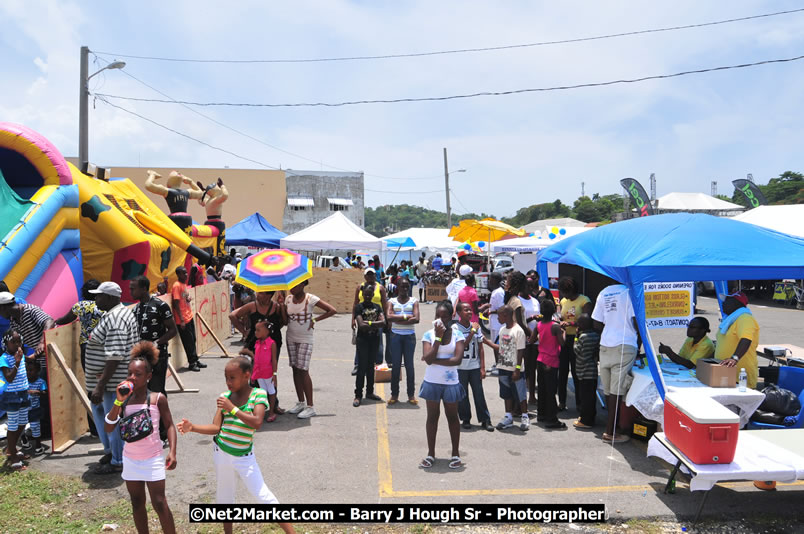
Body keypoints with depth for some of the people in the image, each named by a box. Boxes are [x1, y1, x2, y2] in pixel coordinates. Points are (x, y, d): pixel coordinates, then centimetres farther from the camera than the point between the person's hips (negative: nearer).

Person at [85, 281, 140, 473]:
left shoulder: (115, 319, -23)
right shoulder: (123, 312, 11)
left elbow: (115, 357, -29)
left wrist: (101, 386, -28)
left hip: (113, 380, -11)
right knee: (98, 409, 24)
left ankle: (118, 462, 16)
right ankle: (110, 450, 37)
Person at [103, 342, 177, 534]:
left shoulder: (158, 398, -11)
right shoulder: (125, 399, -1)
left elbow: (169, 426, -4)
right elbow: (109, 429, -7)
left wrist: (172, 452, -15)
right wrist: (118, 401, -17)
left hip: (153, 459, -4)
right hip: (130, 459, 4)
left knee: (159, 504, -2)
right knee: (137, 504, 15)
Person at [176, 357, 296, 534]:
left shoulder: (258, 394, -12)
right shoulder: (225, 397, -2)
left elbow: (257, 423, -26)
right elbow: (216, 428, -2)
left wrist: (232, 408, -26)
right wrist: (192, 427, -15)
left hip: (244, 456, -4)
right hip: (221, 453, 4)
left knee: (263, 495, -6)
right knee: (224, 497, 18)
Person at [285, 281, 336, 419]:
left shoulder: (311, 299, -12)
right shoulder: (288, 299, 4)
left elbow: (332, 310, -13)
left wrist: (315, 320, -13)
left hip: (305, 340, -6)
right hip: (291, 339, 6)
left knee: (303, 370, -8)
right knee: (295, 370, 9)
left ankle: (310, 406, -3)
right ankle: (301, 402, 21)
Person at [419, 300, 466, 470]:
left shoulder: (457, 334, -5)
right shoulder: (428, 335, -4)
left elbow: (458, 359, -16)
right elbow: (428, 359, -16)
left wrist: (435, 360, -17)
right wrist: (438, 337, -17)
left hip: (450, 382, -1)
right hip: (432, 382, 1)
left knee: (452, 417, 10)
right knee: (432, 416, 10)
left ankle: (455, 454, 20)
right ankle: (431, 453, 21)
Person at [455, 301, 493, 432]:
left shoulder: (476, 326, 3)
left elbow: (480, 348, 5)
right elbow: (461, 346, -16)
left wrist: (482, 367, 1)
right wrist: (473, 331, -18)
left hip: (475, 367, 2)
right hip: (460, 368, -2)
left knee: (479, 393, 4)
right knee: (462, 395, 7)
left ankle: (485, 420, 13)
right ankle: (465, 419, 22)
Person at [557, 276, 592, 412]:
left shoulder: (584, 301, -7)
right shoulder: (563, 301, 14)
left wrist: (571, 323, -27)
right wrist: (561, 324, -4)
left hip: (577, 339, -6)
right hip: (564, 339, 6)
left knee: (576, 372, 0)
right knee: (562, 371, 7)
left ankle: (579, 403, 13)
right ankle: (562, 402, 16)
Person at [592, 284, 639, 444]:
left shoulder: (604, 293, 13)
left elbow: (597, 325, 12)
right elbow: (637, 322, -9)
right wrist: (639, 343, 6)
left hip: (605, 345, 5)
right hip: (625, 346, -5)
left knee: (608, 390, 11)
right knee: (617, 390, -4)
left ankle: (613, 424, 21)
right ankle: (610, 432, -1)